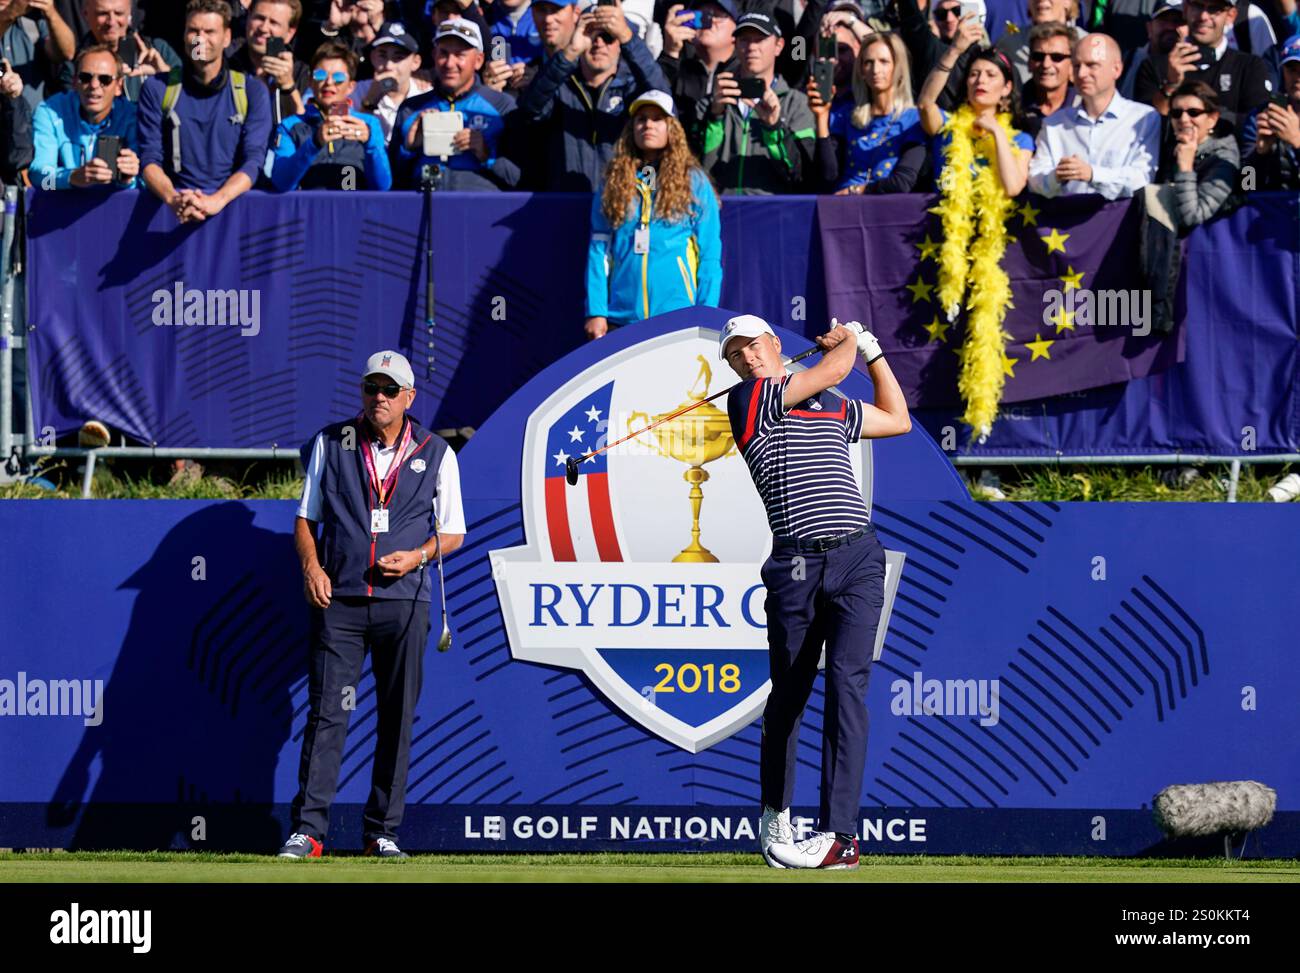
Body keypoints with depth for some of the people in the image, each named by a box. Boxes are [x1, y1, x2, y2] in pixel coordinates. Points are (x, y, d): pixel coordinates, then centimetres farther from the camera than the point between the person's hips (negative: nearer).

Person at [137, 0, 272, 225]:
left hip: (232, 206, 0)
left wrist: (216, 200, -21)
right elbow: (149, 160, 2)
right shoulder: (156, 90, 12)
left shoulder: (252, 92, 10)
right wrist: (173, 198, -20)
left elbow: (253, 162, -1)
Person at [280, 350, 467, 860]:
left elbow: (452, 532, 10)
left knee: (397, 718, 3)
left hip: (404, 602, 1)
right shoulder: (330, 443, 8)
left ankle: (382, 832, 11)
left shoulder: (436, 453, 7)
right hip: (337, 600, -1)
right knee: (327, 712, -8)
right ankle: (307, 831, -10)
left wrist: (418, 555, -9)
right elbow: (305, 517, 13)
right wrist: (310, 564, -6)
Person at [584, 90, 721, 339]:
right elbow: (598, 250, 8)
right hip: (620, 316, 2)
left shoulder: (694, 182, 7)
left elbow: (710, 256, 5)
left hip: (678, 318, -2)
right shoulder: (614, 182, 12)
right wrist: (595, 312, -1)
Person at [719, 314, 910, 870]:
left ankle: (839, 833, -20)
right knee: (788, 694, 6)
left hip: (857, 558, 2)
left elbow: (898, 421, 36)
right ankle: (775, 815, 28)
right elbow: (833, 369, 0)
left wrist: (871, 349, 35)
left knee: (846, 681, -14)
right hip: (795, 566, -2)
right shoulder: (748, 400, 3)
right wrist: (847, 341, 21)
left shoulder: (836, 407, 20)